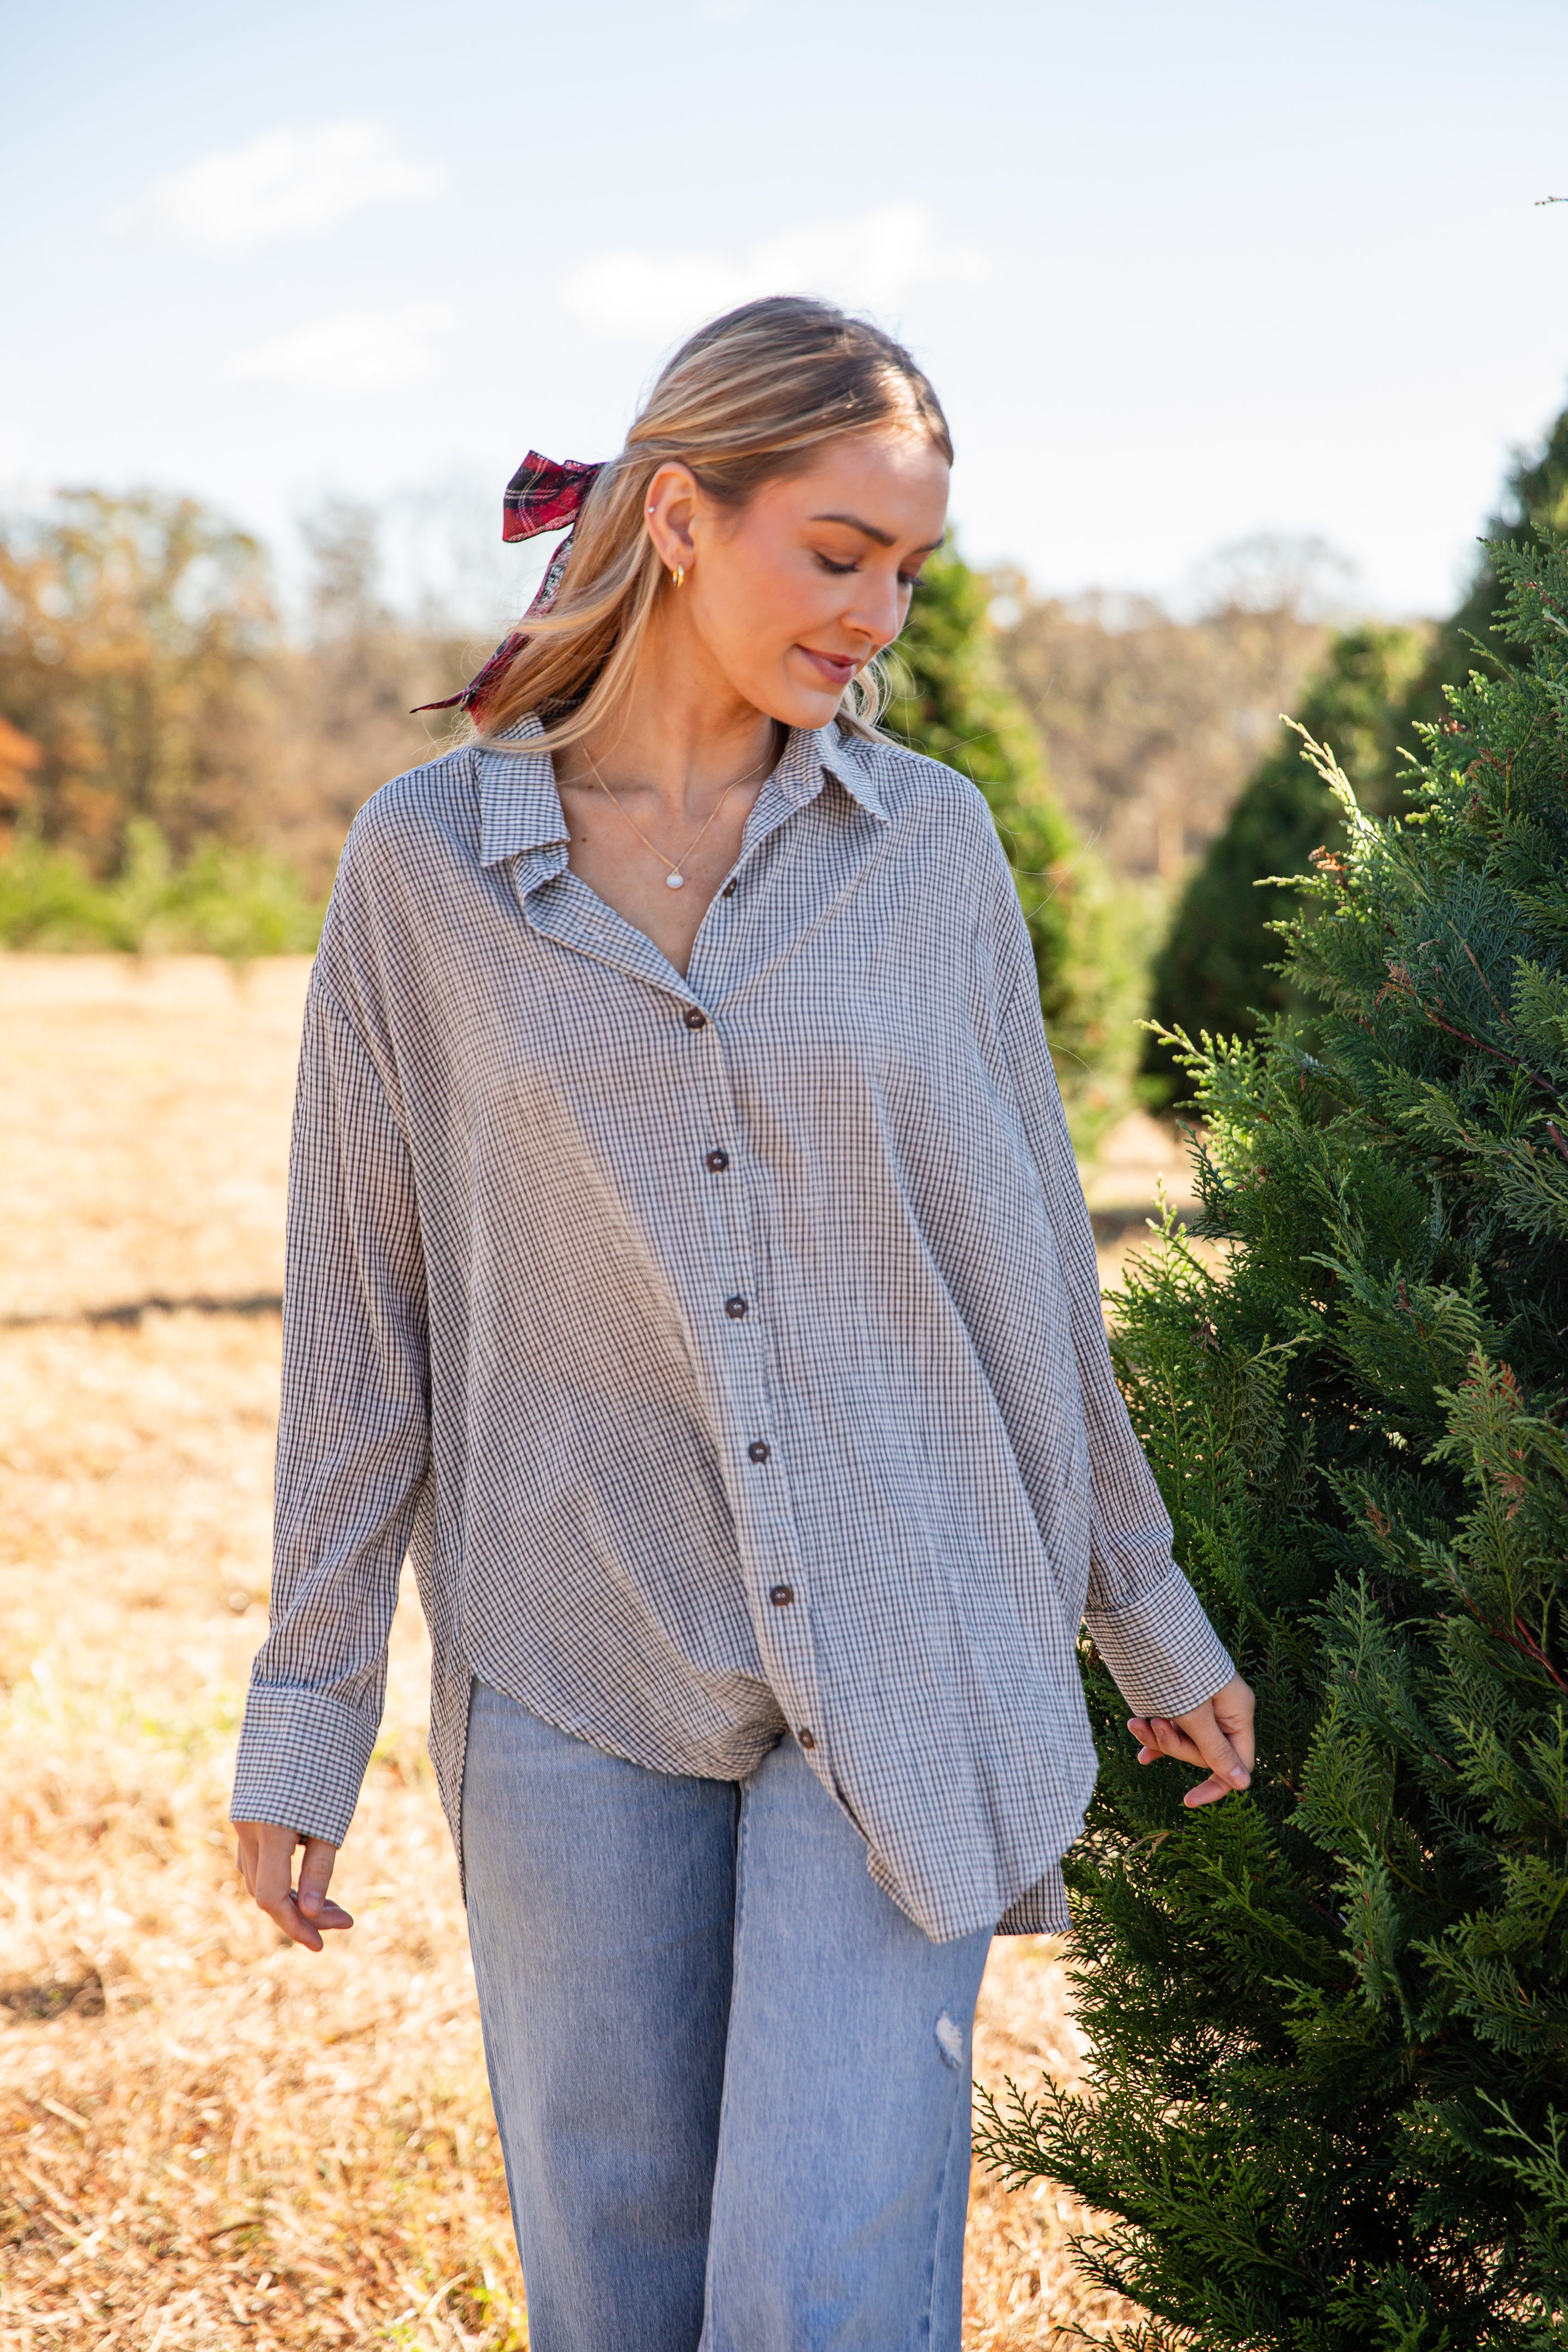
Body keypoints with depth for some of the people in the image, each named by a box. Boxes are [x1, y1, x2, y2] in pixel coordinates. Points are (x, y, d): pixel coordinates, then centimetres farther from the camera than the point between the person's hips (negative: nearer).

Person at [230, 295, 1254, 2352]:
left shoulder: (930, 842, 1)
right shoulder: (427, 865, -2)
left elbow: (1030, 1254, 10)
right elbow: (360, 1314, 2)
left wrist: (1144, 1614, 16)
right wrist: (305, 1714, 2)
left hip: (899, 1670, 0)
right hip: (575, 1684, 0)